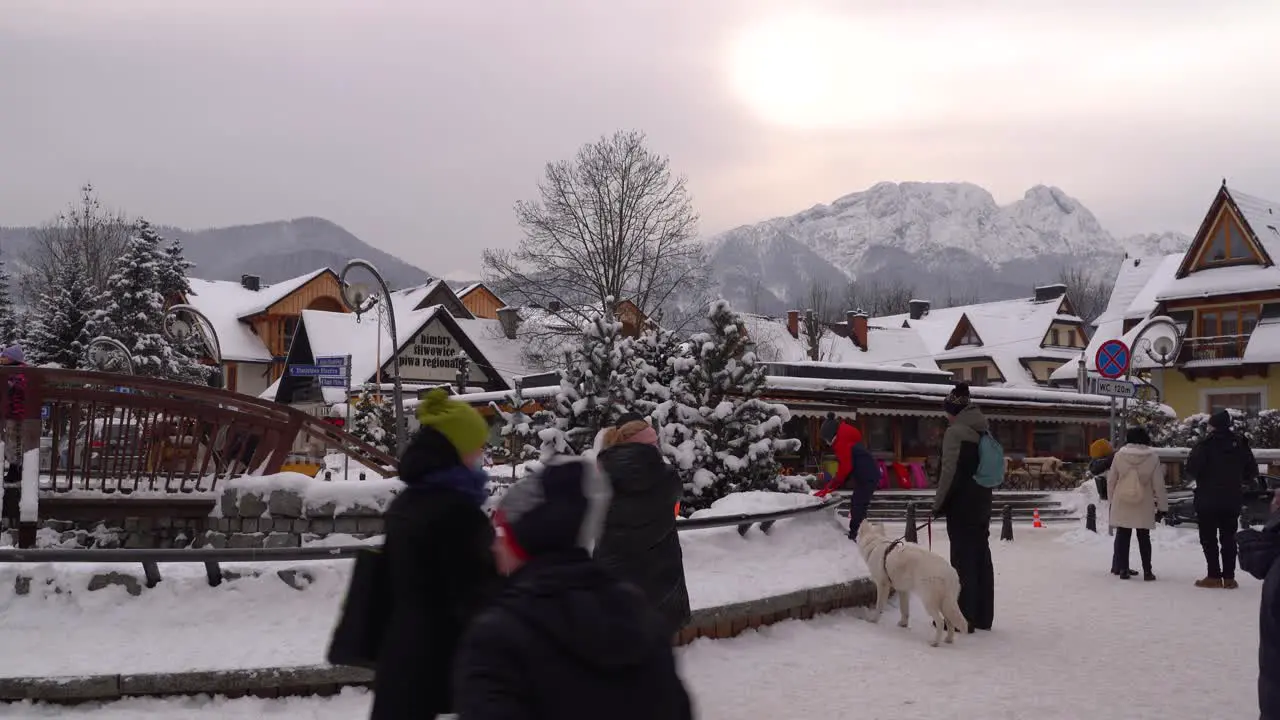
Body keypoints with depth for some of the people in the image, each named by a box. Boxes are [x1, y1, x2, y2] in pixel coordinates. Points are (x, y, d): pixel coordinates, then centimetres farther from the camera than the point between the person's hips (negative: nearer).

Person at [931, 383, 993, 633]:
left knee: (963, 559, -4)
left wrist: (939, 504, -7)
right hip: (982, 504, 8)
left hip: (961, 506, -8)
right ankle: (983, 616, 18)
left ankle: (964, 617, -1)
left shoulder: (956, 431, -13)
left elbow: (949, 472, -16)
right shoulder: (983, 431, 13)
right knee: (982, 558, 11)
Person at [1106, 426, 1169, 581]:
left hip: (1121, 504, 1)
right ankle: (1147, 571, 10)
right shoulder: (1153, 457, -8)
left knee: (1122, 536, 8)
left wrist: (1112, 498, 14)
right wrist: (1162, 506, 3)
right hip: (1144, 506, -1)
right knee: (1144, 538, 10)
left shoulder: (1119, 455, -5)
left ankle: (1122, 568, 10)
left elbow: (1111, 480, 1)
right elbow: (1158, 484, -5)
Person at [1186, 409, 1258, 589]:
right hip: (1232, 499, 5)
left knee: (1209, 538, 3)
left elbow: (1191, 468, -20)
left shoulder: (1206, 445, -15)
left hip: (1208, 499, -5)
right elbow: (1252, 471, 6)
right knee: (1229, 538, 11)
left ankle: (1214, 576, 1)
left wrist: (1202, 479, 1)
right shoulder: (1240, 444, 2)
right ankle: (1229, 577, 9)